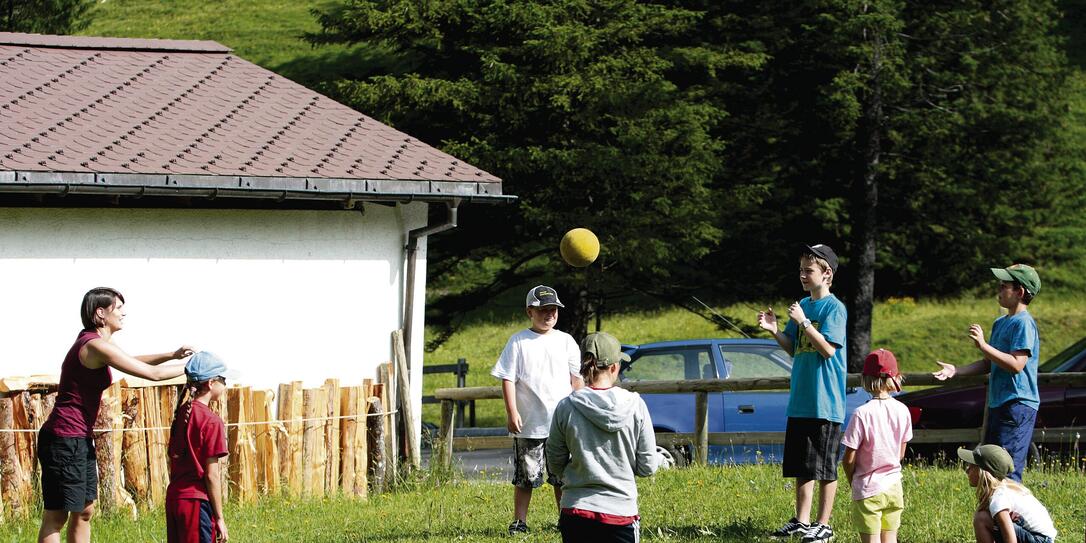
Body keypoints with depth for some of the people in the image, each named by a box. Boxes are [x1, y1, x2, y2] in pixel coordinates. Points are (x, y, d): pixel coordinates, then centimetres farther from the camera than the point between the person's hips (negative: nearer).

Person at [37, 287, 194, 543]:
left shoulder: (95, 342, 12)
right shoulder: (95, 346, -18)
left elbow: (132, 361, 27)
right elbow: (152, 373, -16)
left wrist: (172, 356, 12)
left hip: (80, 439, 10)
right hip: (65, 440, -10)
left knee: (84, 511, 13)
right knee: (56, 517, -8)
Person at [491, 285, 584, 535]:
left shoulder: (565, 341, 7)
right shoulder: (518, 342, -1)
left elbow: (576, 379, 11)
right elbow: (508, 379, -4)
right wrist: (512, 412, -12)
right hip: (528, 424, -2)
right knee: (525, 476, 3)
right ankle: (519, 521, 11)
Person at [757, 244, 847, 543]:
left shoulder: (834, 308, -10)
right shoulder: (802, 305, 13)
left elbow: (829, 349, -18)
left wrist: (803, 322, -20)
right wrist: (774, 331, 0)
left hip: (825, 403, -8)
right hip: (800, 400, 8)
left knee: (824, 467, -1)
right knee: (800, 465, 12)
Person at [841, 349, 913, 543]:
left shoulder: (862, 413, -18)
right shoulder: (902, 411, -3)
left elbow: (849, 459, -13)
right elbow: (901, 453, 7)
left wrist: (852, 481, 5)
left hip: (868, 490, -4)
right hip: (894, 486, 4)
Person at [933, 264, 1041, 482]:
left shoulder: (1023, 323, -13)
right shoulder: (1000, 323, 18)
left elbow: (1016, 364, -22)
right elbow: (989, 364, 23)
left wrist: (983, 345, -22)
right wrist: (956, 370, 12)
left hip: (1018, 405, -10)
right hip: (998, 405, 10)